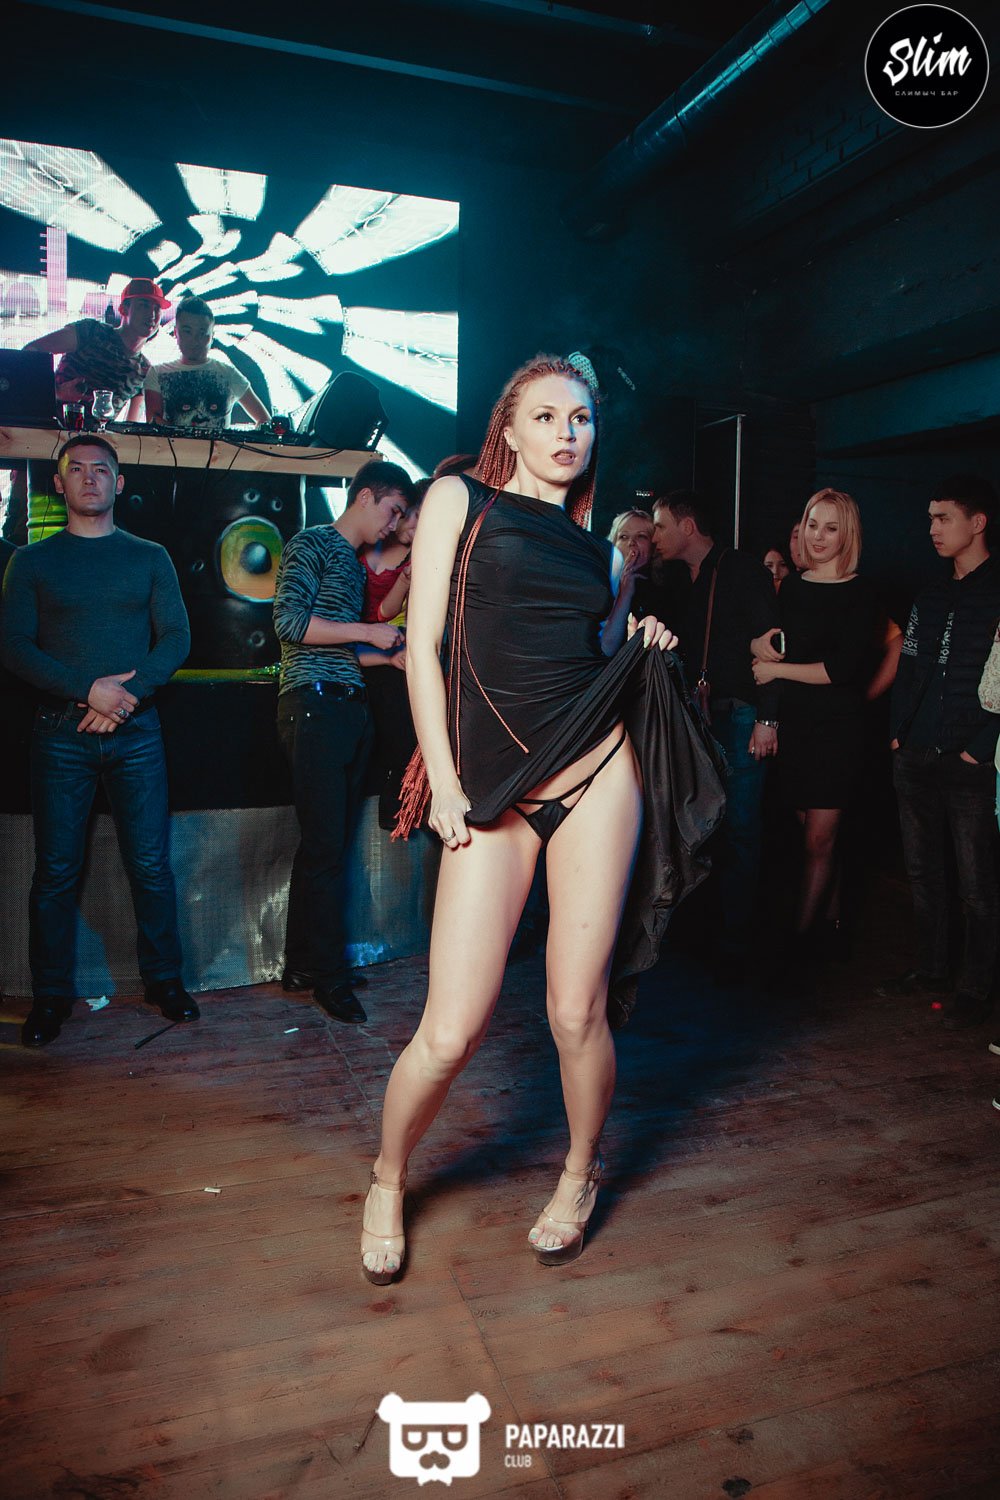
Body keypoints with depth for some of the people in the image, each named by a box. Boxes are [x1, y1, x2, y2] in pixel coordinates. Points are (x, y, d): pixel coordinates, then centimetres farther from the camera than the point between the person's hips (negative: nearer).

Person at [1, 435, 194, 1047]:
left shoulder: (150, 558, 11)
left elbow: (177, 639, 4)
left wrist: (127, 696, -11)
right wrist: (89, 690, -14)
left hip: (136, 730, 0)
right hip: (61, 735, 0)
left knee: (151, 863, 1)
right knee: (56, 869, 3)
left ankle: (165, 979, 16)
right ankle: (52, 995, 16)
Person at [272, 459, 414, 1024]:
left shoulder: (357, 565, 25)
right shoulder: (312, 544, -1)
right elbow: (290, 622, -14)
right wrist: (368, 632, -9)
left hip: (351, 708, 9)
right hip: (314, 705, -9)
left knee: (329, 844, 9)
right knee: (325, 846, -7)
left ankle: (303, 965, 18)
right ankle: (329, 976, 2)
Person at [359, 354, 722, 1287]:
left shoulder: (597, 548, 18)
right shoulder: (460, 499, 7)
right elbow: (423, 644, -1)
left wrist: (639, 644, 3)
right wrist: (443, 781, -7)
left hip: (596, 770, 3)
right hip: (490, 783, -3)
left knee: (577, 1011, 4)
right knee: (450, 1034, -5)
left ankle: (580, 1175, 34)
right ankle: (387, 1180, 27)